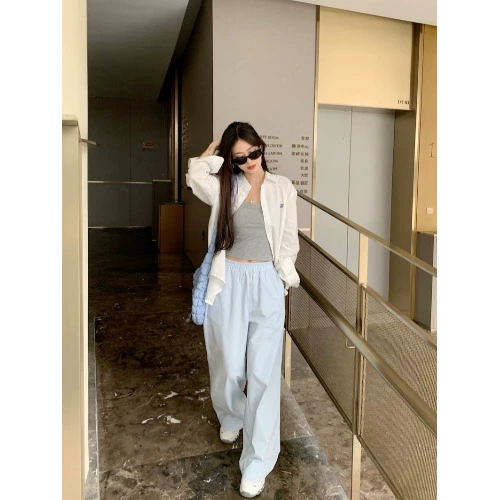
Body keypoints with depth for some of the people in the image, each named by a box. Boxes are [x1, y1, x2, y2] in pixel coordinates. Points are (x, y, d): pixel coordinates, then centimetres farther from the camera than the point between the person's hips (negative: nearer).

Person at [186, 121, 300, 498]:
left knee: (264, 372, -1)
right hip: (229, 282, 1)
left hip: (267, 283, 0)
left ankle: (257, 463, 11)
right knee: (230, 366, 10)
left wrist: (284, 277, -2)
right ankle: (231, 417, 44)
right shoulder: (225, 188, 3)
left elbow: (289, 238, 6)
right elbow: (195, 176, -17)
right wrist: (215, 150, -2)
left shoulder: (283, 188, 4)